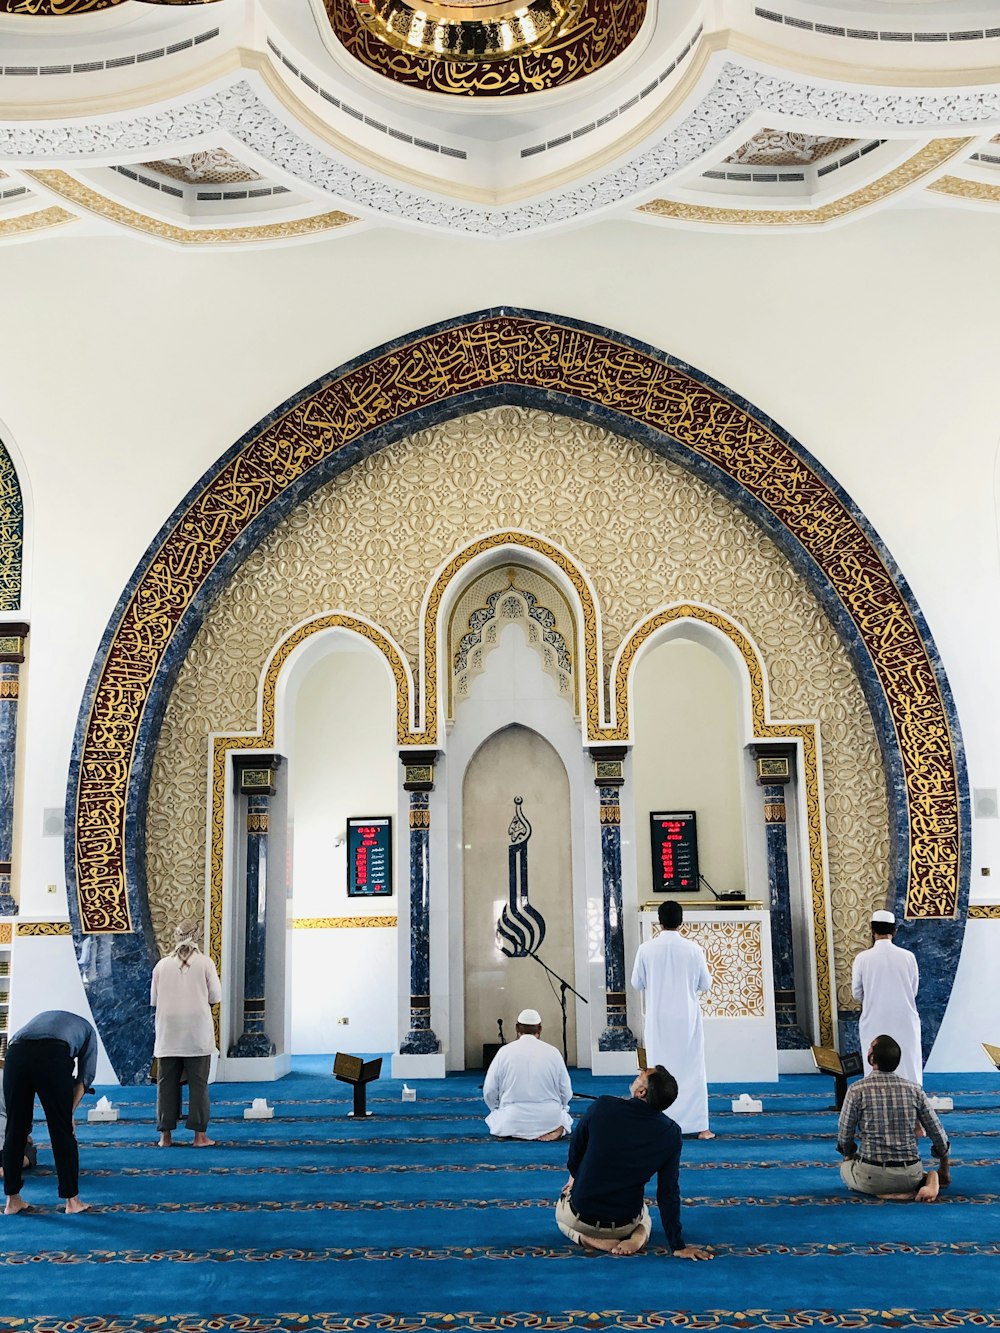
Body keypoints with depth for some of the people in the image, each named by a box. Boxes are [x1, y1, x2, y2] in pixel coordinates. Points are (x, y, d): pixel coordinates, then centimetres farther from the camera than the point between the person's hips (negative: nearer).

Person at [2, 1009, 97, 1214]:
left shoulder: (42, 1018, 44)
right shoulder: (87, 1029, 36)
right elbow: (86, 1075, 20)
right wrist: (70, 1112, 18)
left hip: (15, 1053, 3)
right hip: (53, 1056, -3)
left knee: (14, 1131, 17)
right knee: (63, 1132, 10)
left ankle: (12, 1200, 25)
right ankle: (72, 1200, 17)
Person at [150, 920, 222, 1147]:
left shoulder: (162, 964, 3)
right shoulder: (205, 963, -2)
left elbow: (153, 999, 9)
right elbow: (216, 996, 1)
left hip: (168, 1034, 2)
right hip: (197, 1034, -2)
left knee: (166, 1083, 9)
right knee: (198, 1083, 3)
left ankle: (166, 1135, 12)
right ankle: (200, 1135, 3)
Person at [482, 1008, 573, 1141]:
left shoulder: (504, 1051, -4)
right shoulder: (553, 1052, -2)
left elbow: (489, 1091, -2)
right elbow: (566, 1092, 3)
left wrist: (500, 1111, 18)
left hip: (512, 1120, -1)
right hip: (550, 1119, 1)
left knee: (493, 1117, 30)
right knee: (564, 1115, 33)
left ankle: (516, 1132, -2)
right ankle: (556, 1128, -2)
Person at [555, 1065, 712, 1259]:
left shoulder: (602, 1107, -21)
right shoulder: (671, 1133, -17)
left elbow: (574, 1154, -5)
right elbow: (668, 1192, -12)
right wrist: (678, 1246, -1)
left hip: (580, 1216, -2)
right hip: (625, 1224, 2)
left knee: (562, 1211, 34)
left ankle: (588, 1239, 2)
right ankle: (639, 1235, 3)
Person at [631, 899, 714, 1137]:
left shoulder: (646, 949, -7)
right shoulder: (693, 949, -7)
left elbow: (637, 983, 2)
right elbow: (705, 984, 1)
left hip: (658, 1019, 0)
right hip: (687, 1018, 0)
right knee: (693, 1069, 7)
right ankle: (699, 1126, 7)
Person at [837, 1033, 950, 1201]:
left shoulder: (857, 1090, -11)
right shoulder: (915, 1090, -2)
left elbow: (844, 1136, -2)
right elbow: (938, 1135, 6)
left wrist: (848, 1156, 21)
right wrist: (944, 1170, 23)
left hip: (872, 1176, -3)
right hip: (910, 1174, 4)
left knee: (845, 1168, 29)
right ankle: (927, 1180, 0)